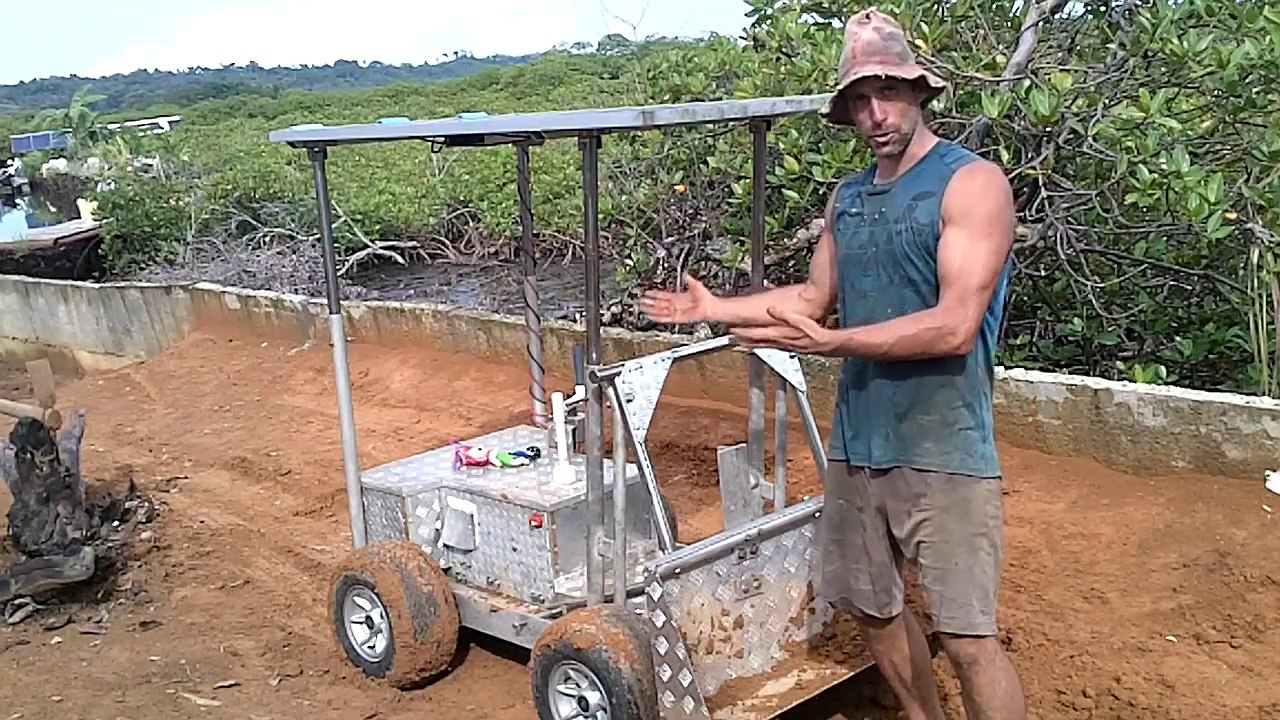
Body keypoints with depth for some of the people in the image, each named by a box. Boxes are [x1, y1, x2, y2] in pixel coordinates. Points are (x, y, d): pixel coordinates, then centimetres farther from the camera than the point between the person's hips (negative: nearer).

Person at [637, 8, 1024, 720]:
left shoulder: (973, 182, -11)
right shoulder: (848, 196, 11)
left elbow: (955, 327, -21)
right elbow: (816, 297, 21)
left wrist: (827, 342, -22)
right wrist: (715, 308, 16)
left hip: (942, 448, -7)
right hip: (857, 440, 7)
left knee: (968, 636, -5)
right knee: (872, 604, 17)